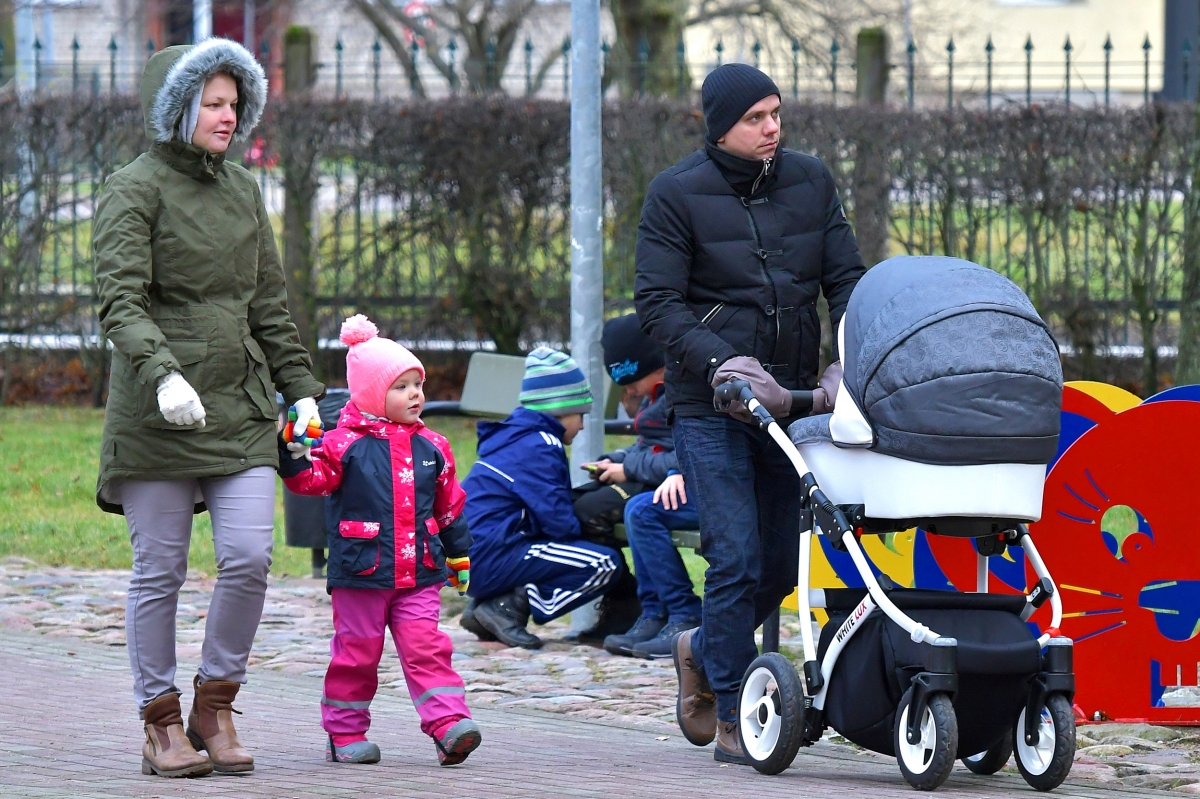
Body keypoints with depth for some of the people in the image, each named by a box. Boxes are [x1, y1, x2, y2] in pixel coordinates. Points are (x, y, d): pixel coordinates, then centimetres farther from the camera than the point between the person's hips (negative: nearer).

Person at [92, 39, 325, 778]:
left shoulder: (243, 190, 16)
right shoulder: (135, 190, -4)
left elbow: (270, 304, 22)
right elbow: (119, 299, -16)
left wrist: (302, 390, 17)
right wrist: (160, 373, -30)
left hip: (240, 406, 5)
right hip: (157, 411, -5)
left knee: (250, 556, -8)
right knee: (160, 571, 0)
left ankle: (215, 709, 7)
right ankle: (162, 725, 10)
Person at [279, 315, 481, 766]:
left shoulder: (431, 448, 8)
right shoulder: (345, 443, -5)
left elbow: (449, 505, 17)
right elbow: (311, 479, -13)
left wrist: (459, 555, 22)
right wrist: (293, 453, -31)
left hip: (419, 575, 3)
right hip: (360, 574, -3)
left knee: (426, 648, -7)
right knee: (356, 653, 5)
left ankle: (449, 725, -12)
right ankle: (345, 733, 15)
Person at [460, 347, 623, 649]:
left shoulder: (514, 437, 18)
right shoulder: (538, 447, -12)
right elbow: (558, 520, -17)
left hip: (474, 560, 10)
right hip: (491, 559, -10)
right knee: (606, 564, -12)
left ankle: (484, 604, 11)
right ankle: (512, 607, -12)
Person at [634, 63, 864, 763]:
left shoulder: (810, 181, 6)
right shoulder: (677, 194, -6)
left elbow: (846, 279, 6)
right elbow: (657, 303, -9)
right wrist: (718, 362, -24)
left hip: (792, 395, 5)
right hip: (710, 403, -5)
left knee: (783, 561, 8)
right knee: (737, 556, -12)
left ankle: (703, 652, 36)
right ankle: (733, 718, -3)